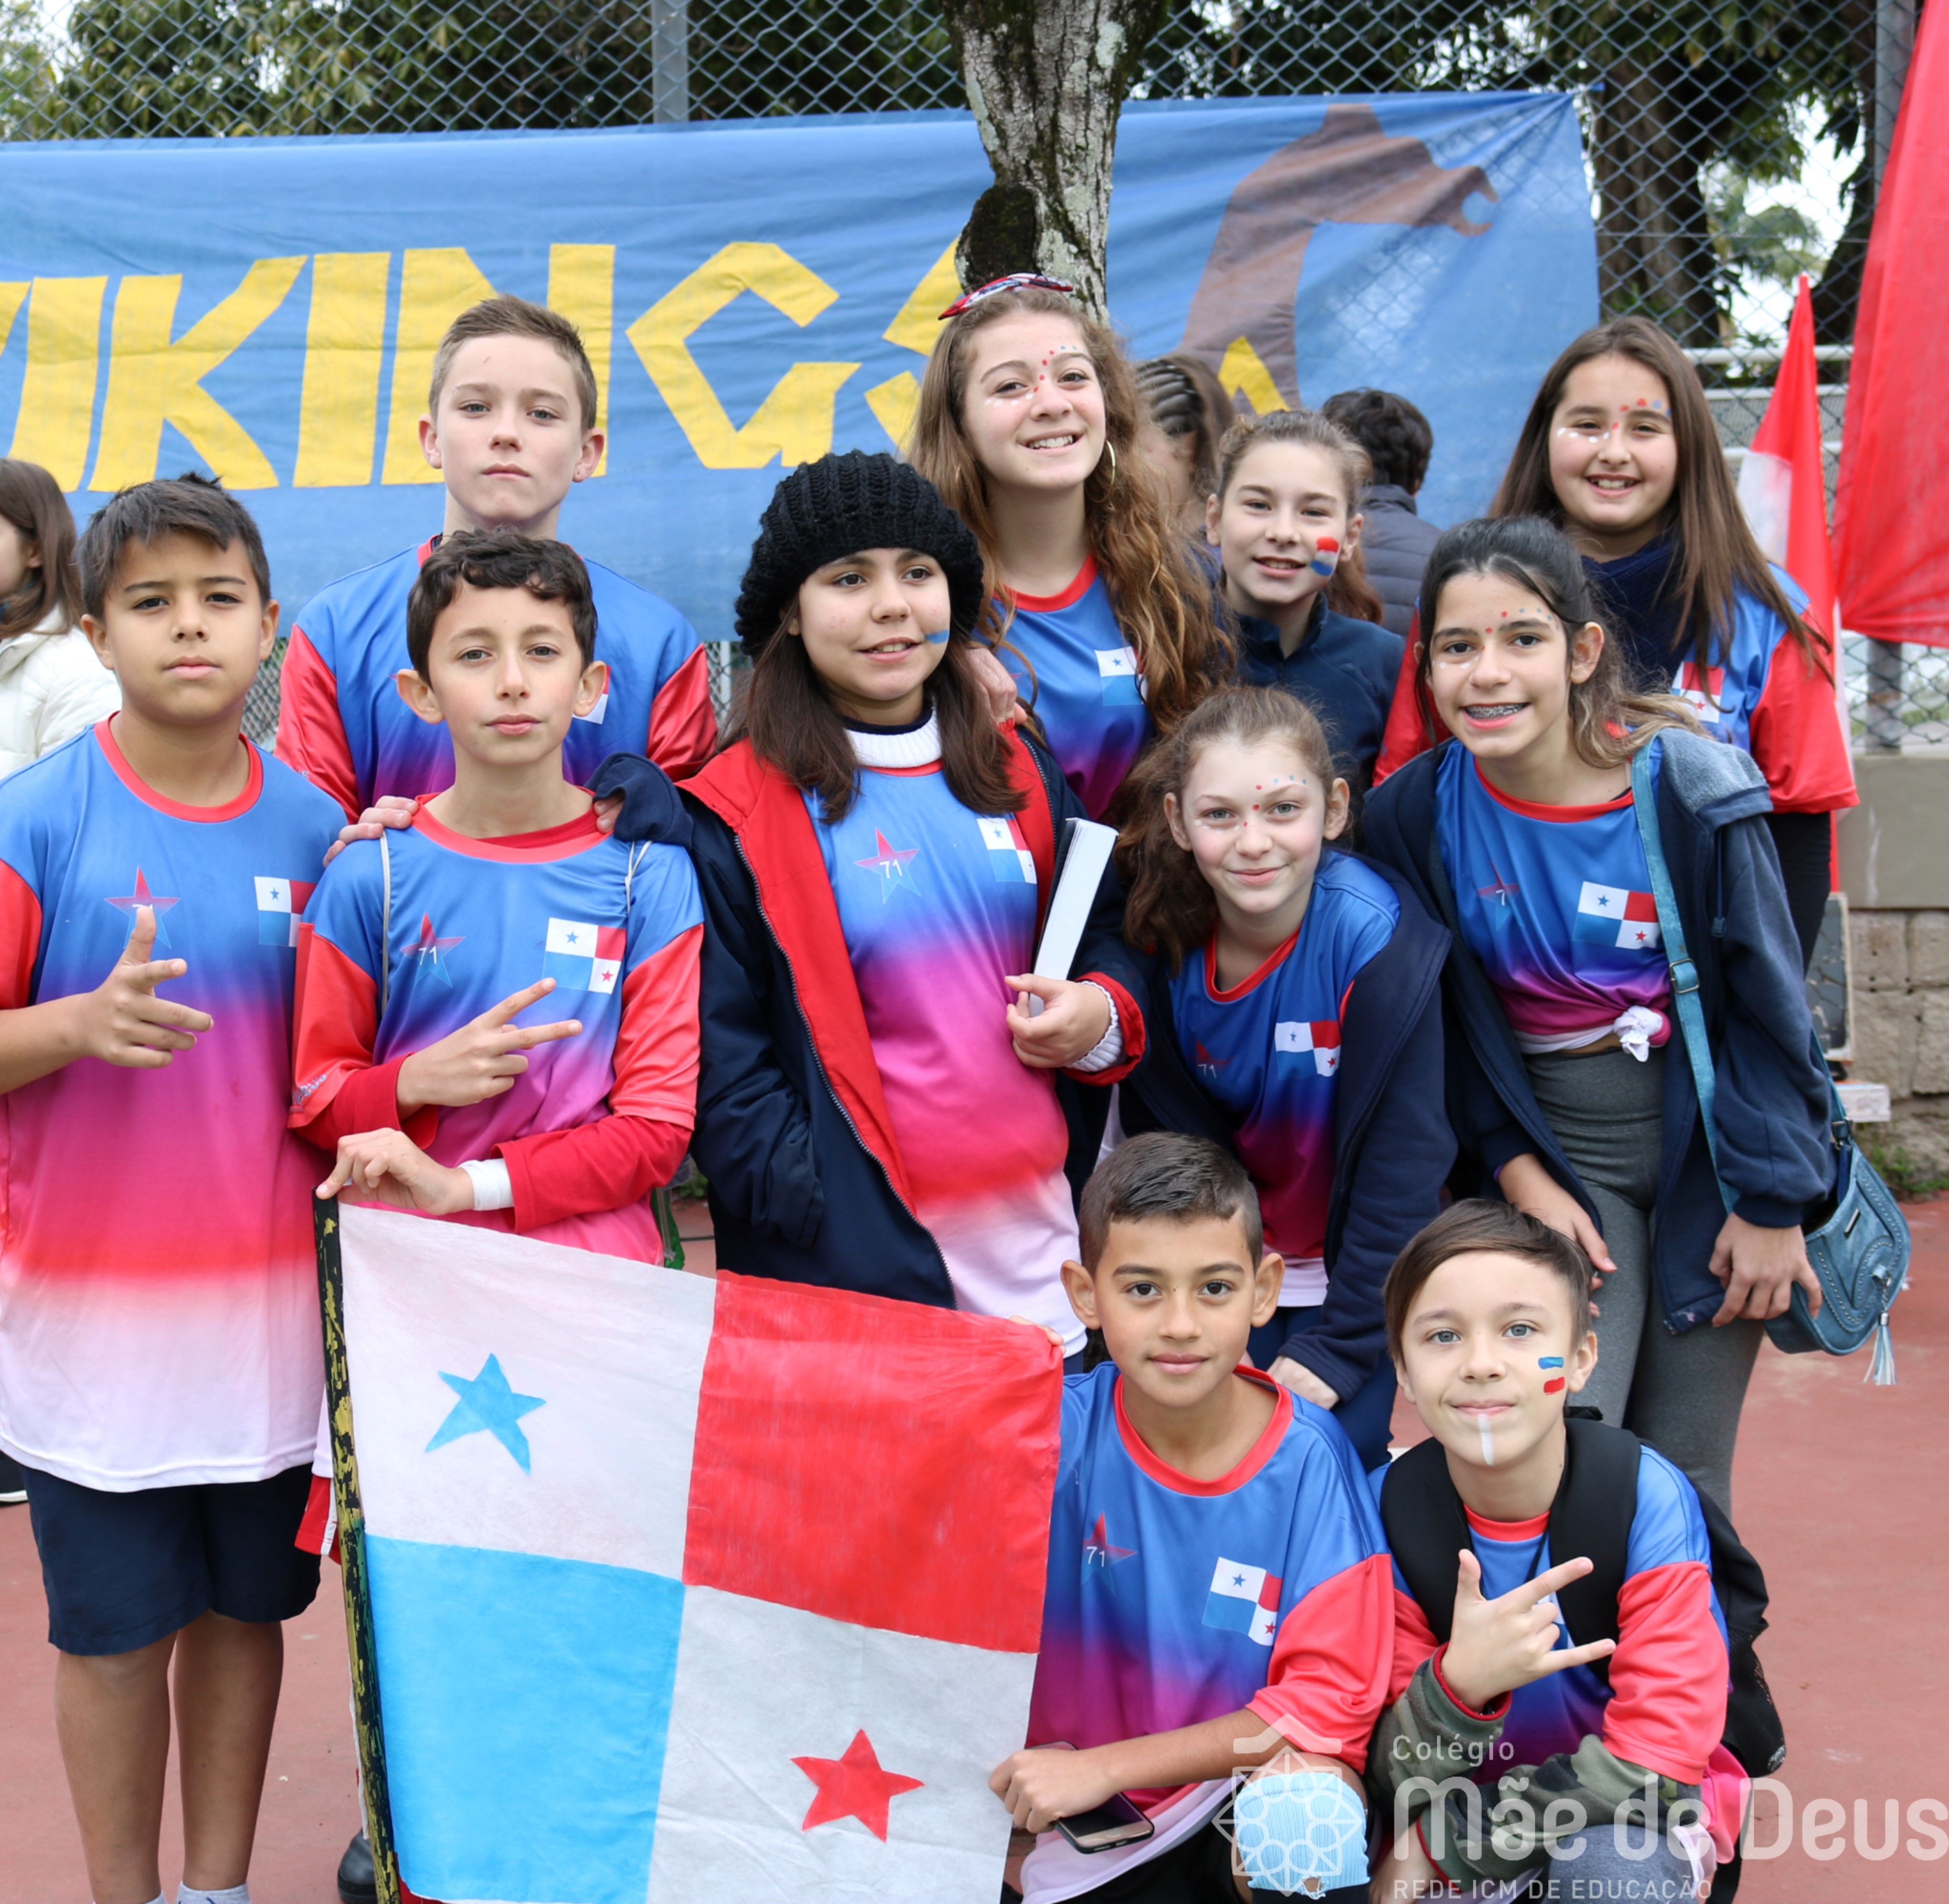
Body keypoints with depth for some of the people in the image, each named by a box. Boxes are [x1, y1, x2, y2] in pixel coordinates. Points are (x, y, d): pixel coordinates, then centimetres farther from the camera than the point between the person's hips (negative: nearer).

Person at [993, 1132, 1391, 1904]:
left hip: (1251, 1790, -1)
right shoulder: (1056, 1432, -12)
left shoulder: (1308, 1462, -12)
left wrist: (1103, 1766, -17)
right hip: (1076, 1837, 1)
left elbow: (1329, 1701, -12)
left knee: (1307, 1815, -30)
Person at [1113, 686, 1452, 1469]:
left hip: (1352, 1274, -2)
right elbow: (1159, 1136, -1)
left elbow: (1404, 1160, -20)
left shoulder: (1376, 939, -24)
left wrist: (1336, 1347, -19)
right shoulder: (1163, 940, -14)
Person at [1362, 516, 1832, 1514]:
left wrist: (1773, 1203, -7)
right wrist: (1517, 1170, -7)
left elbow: (1768, 1005, -8)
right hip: (1556, 1150, 1)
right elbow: (1449, 1022, 2)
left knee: (1682, 1478, 5)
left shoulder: (1689, 788, -15)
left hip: (1706, 1137, -1)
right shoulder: (1415, 814, -8)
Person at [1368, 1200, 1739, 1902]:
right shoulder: (1389, 1509, -12)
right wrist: (1456, 1687, -34)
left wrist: (1442, 1844, -20)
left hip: (1631, 1814, -3)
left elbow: (1659, 1755, -19)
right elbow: (1393, 1774, -11)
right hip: (1467, 1804, 4)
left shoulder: (1648, 1501, -19)